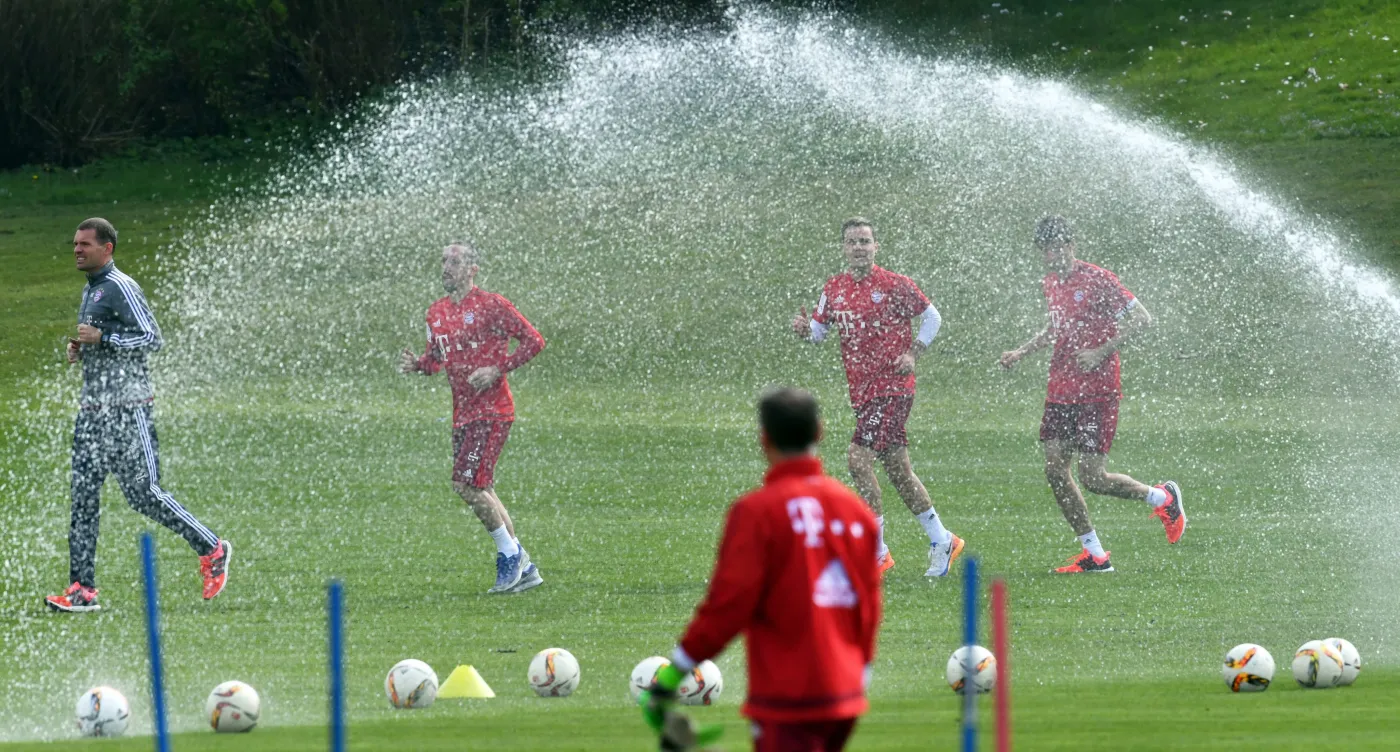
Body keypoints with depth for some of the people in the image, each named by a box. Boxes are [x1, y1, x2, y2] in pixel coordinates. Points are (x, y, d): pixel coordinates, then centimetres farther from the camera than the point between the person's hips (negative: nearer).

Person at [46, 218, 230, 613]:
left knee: (143, 493, -7)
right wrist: (80, 349, 10)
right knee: (83, 495, 1)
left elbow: (151, 338, -16)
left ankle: (212, 550, 11)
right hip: (92, 408, 9)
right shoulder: (91, 291, 18)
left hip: (127, 408, -9)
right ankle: (82, 588, -1)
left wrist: (102, 338, -21)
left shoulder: (121, 287, -11)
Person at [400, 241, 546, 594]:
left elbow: (533, 340, -7)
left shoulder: (491, 306, -8)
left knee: (466, 484, -16)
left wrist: (497, 370, -16)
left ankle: (510, 553, 0)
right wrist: (418, 364, -1)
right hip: (463, 414, 8)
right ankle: (524, 568, 16)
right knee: (481, 491, 8)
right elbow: (437, 357, 23)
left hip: (492, 411, -8)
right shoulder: (437, 312, 12)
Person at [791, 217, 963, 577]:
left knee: (858, 456, -17)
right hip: (862, 391, 6)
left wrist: (913, 354, -6)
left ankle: (876, 552, -12)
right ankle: (942, 541, 22)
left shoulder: (895, 285, -5)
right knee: (897, 469, 10)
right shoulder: (834, 288, 9)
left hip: (893, 386, -6)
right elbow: (818, 329, 14)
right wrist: (803, 329, -8)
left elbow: (932, 317, 4)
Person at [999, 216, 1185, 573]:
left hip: (1097, 392, -8)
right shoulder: (1051, 283, 11)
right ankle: (1094, 554, 8)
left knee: (1091, 477, -11)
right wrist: (1023, 351, 15)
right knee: (1055, 469, -1)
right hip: (1061, 391, 8)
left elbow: (1142, 319, -13)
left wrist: (1101, 352, -19)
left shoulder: (1097, 280, -12)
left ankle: (1163, 498, 15)